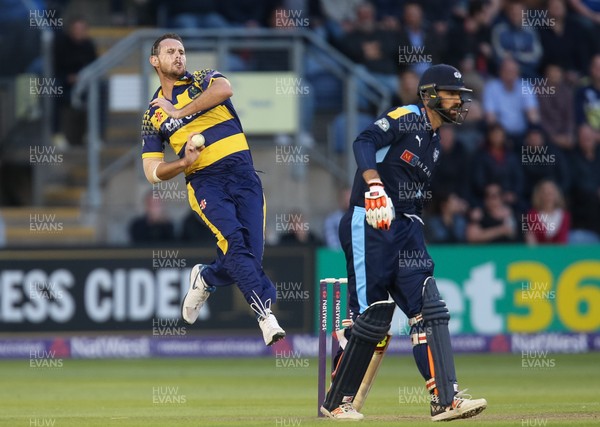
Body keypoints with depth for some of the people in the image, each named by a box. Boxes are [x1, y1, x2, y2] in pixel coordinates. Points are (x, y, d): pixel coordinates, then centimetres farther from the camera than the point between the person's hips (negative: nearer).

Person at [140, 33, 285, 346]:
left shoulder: (203, 80, 13)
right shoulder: (152, 115, 17)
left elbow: (224, 89, -14)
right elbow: (152, 173, 12)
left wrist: (179, 111, -9)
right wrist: (184, 163, -8)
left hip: (243, 173, 1)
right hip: (205, 182, -1)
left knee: (251, 255, -7)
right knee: (234, 243, -25)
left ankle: (205, 279, 24)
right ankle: (265, 314, -30)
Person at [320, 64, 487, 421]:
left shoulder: (435, 142, 20)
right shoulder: (406, 119, -5)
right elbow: (364, 142, -22)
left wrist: (417, 244, 19)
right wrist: (374, 185, -38)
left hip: (406, 230, 8)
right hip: (370, 224, -8)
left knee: (429, 310, -5)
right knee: (372, 316, -7)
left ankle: (446, 399, -11)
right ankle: (337, 401, 9)